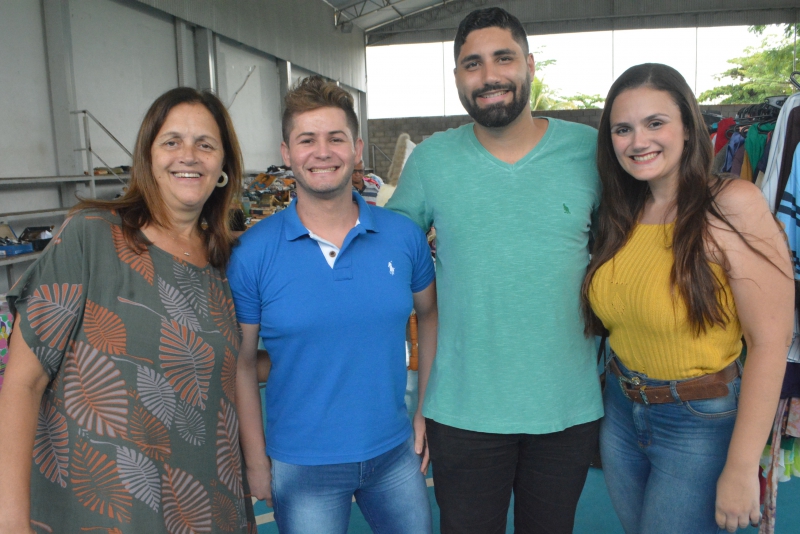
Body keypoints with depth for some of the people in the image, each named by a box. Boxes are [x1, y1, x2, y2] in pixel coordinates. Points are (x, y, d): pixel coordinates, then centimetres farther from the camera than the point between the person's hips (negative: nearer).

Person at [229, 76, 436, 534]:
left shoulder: (403, 235, -6)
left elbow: (430, 313, 8)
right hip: (301, 466, -2)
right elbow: (242, 363, -5)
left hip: (395, 452, 3)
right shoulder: (254, 252, -11)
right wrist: (256, 462, -3)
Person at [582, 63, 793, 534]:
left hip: (700, 424, -5)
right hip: (620, 411, 6)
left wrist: (741, 469, -19)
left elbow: (770, 342, -20)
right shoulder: (622, 216, 2)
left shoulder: (733, 206, -18)